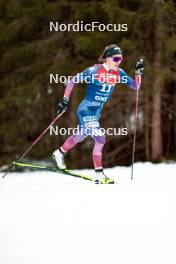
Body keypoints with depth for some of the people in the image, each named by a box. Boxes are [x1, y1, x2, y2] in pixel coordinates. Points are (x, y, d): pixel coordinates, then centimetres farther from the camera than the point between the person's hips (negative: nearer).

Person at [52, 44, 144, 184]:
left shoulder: (118, 73, -2)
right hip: (86, 109, -7)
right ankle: (99, 175, -13)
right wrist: (65, 100, -11)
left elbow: (136, 86, 2)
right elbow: (72, 81, -10)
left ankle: (59, 154, 50)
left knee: (80, 136, 25)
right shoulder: (94, 71, -18)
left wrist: (139, 72, -14)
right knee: (100, 138, -19)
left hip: (97, 111, 7)